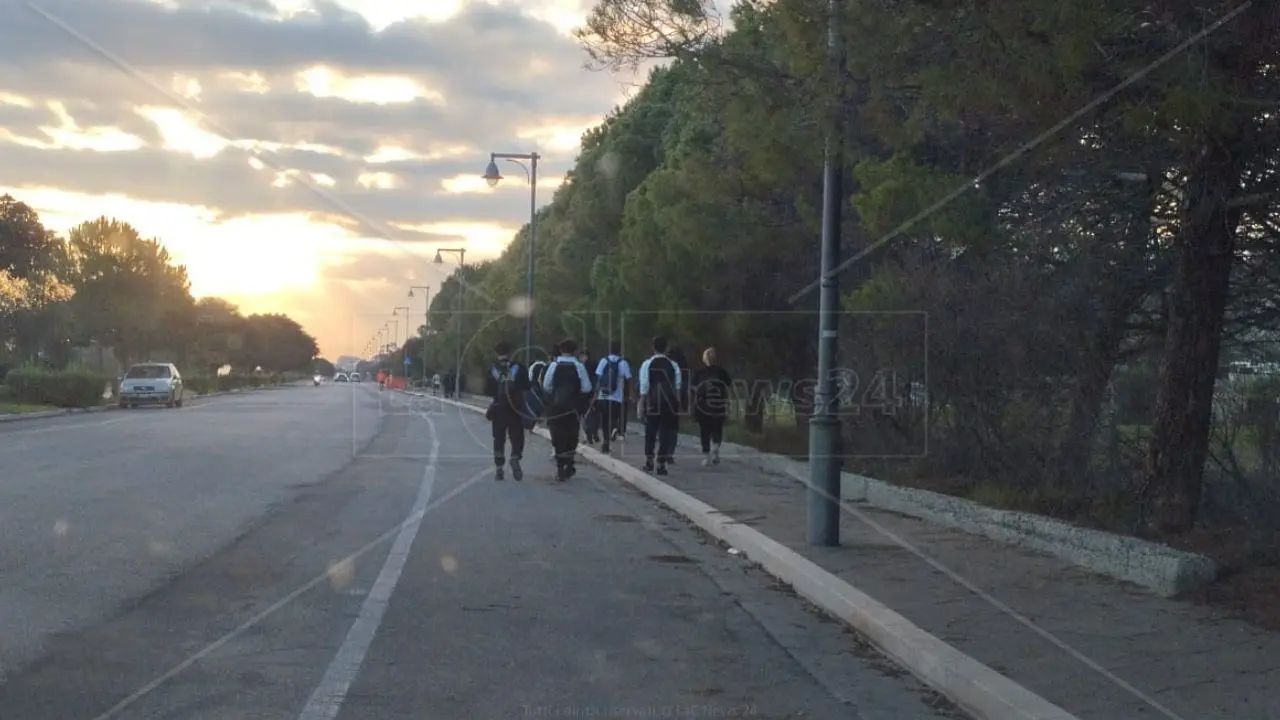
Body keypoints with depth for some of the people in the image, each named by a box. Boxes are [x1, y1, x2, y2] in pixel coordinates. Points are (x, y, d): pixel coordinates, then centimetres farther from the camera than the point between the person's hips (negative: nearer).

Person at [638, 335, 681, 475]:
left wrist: (641, 404, -1)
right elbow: (677, 388, 1)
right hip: (670, 404, 0)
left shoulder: (647, 365, -4)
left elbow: (644, 388, -6)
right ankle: (661, 464, 2)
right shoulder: (673, 366, 0)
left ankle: (649, 460, 8)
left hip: (652, 405, 0)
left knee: (650, 432, 15)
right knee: (666, 433, 5)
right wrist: (677, 404, 7)